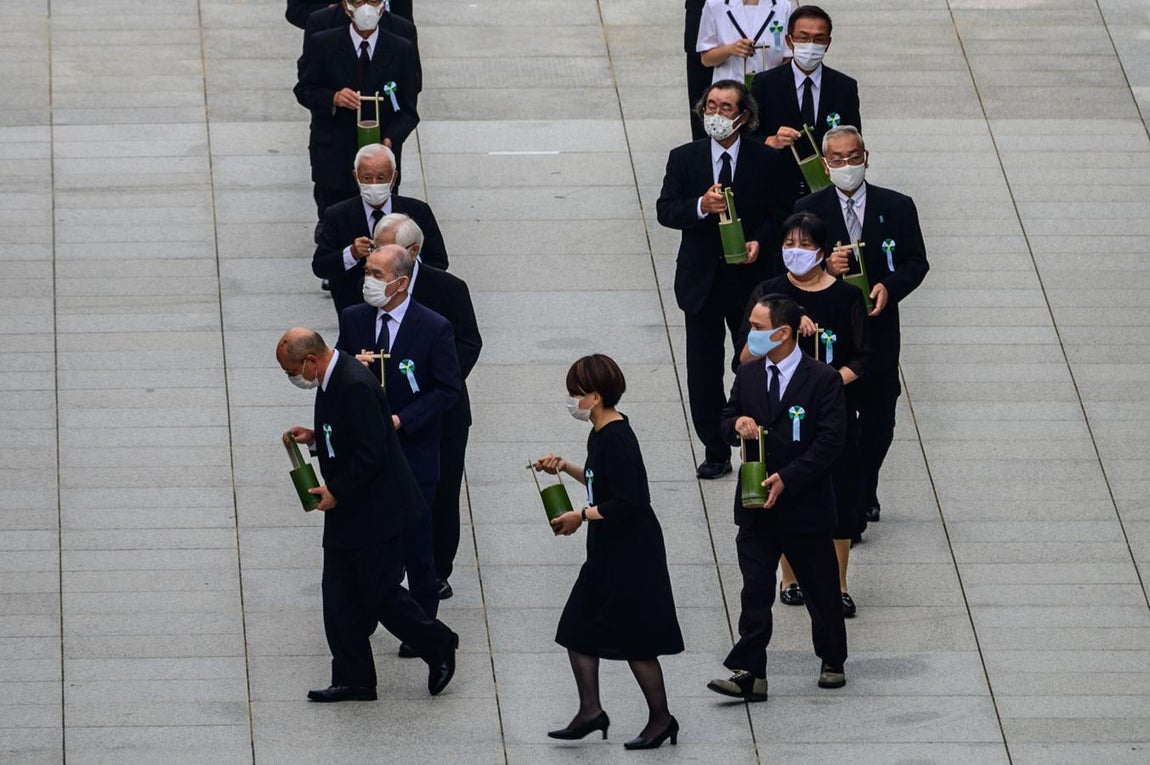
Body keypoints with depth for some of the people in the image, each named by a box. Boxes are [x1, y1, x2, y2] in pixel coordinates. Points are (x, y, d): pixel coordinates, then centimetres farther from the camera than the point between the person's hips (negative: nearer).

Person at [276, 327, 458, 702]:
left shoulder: (355, 386, -24)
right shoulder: (333, 377, 7)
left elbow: (371, 454, -25)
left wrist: (337, 493, -18)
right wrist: (314, 436, 6)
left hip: (375, 511, -10)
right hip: (347, 511, 10)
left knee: (380, 594, -2)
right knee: (339, 598, 9)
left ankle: (439, 647, 19)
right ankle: (353, 681, 15)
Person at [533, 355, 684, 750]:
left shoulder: (617, 440, -23)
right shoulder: (602, 433, 7)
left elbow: (625, 503, -27)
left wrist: (581, 517, -17)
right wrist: (565, 467, 16)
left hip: (631, 557, -10)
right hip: (608, 554, 10)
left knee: (636, 642, 0)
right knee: (578, 629, 11)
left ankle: (661, 718, 12)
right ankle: (590, 711, 18)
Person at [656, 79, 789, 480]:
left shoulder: (766, 161, -3)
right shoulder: (684, 158, 0)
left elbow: (780, 213, 2)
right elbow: (665, 210, -5)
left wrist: (760, 241, -16)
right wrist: (701, 206, -23)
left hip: (751, 277, -1)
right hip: (702, 279, 1)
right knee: (704, 371, 5)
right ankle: (715, 452, 16)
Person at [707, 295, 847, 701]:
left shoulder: (823, 379, -10)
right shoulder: (748, 375, 6)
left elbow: (829, 441, -15)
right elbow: (727, 420, 15)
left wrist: (787, 478, -21)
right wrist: (736, 424, -11)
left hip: (805, 504, -4)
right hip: (756, 507, 4)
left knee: (821, 591, 10)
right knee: (755, 592, -2)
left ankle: (833, 663, 27)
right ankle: (748, 674, -4)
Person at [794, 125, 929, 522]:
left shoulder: (896, 207, 0)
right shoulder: (809, 210, -2)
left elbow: (916, 262, 3)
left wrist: (890, 286, -16)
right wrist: (825, 267, -24)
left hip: (878, 330, 2)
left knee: (878, 422, 12)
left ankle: (865, 493, 33)